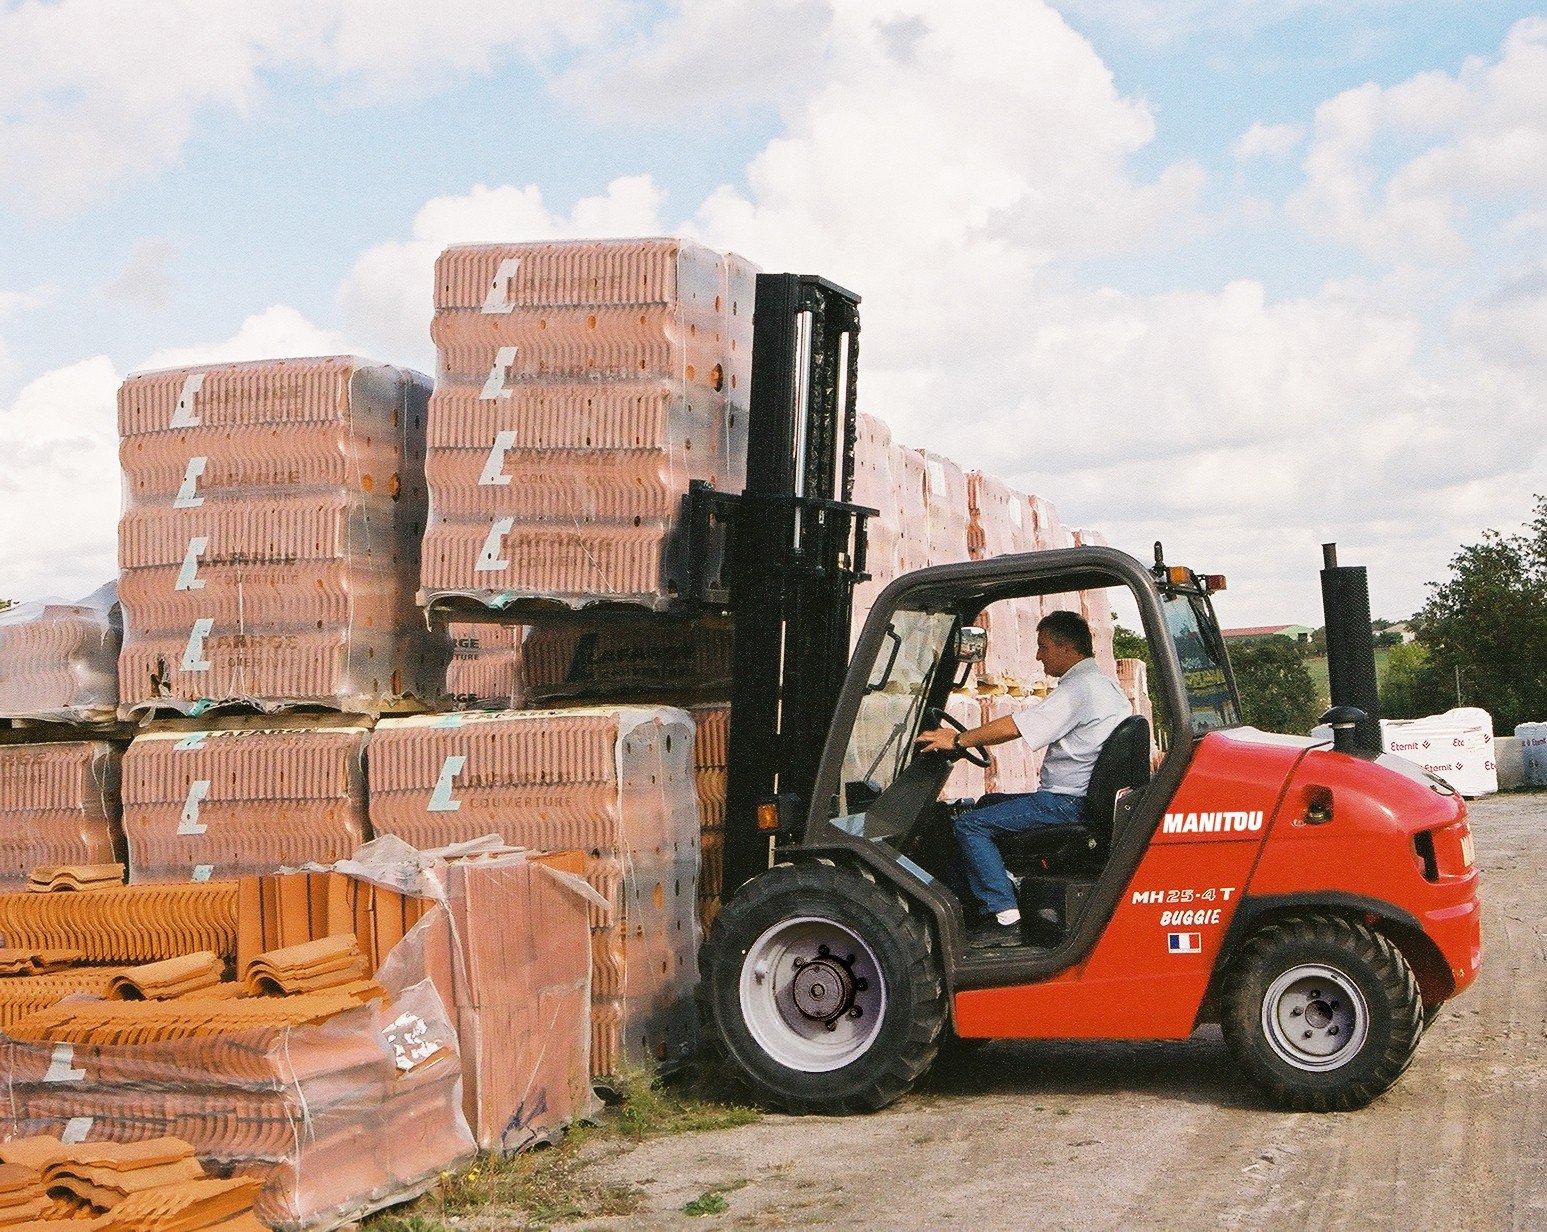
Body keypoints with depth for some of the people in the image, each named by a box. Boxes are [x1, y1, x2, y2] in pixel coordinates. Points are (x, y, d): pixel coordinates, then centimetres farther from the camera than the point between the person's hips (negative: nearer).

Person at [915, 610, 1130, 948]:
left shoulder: (1078, 688, -16)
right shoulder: (1104, 685, 18)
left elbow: (1014, 727, -21)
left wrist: (956, 740, -12)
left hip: (1067, 802, -11)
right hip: (1081, 796, 11)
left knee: (970, 824, -13)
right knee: (988, 805, 23)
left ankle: (1006, 919, -17)